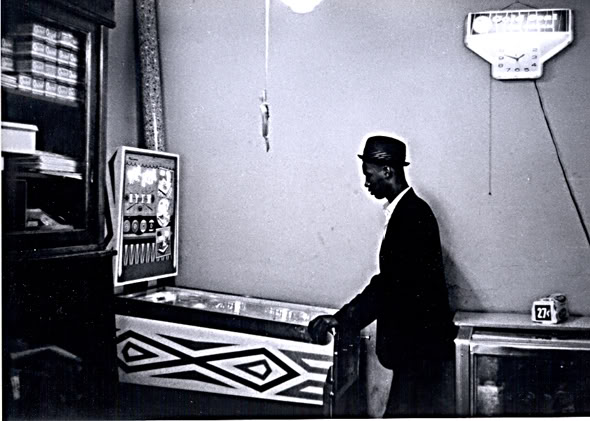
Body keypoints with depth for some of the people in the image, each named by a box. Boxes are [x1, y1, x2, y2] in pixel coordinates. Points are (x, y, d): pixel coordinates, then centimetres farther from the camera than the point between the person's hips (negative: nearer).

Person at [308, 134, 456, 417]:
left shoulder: (413, 216, -21)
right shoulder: (408, 211, 9)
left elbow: (391, 284, -26)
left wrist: (341, 319, -22)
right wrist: (345, 316, 11)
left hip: (421, 346, -9)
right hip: (415, 343, 9)